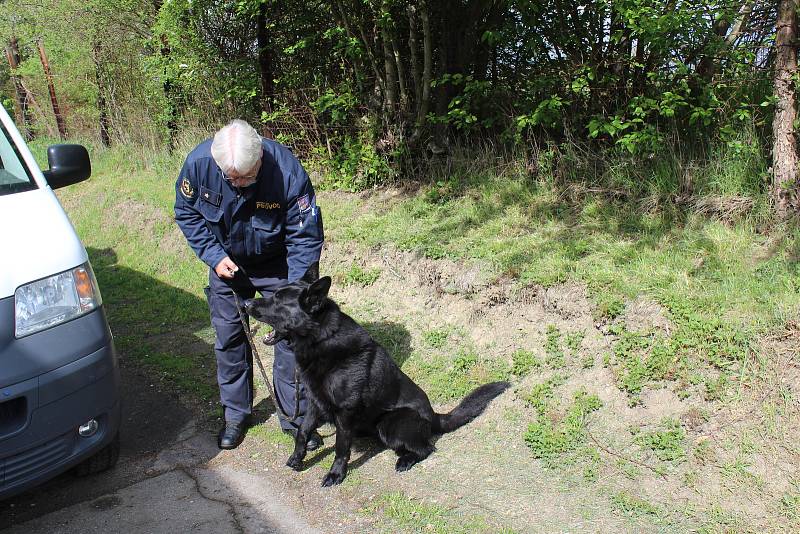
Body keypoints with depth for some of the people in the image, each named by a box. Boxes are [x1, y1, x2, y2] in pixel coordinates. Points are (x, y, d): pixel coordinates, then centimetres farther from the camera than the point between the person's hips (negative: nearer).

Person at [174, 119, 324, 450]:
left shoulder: (288, 171, -34)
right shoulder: (198, 163, -25)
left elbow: (306, 236, -25)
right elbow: (186, 212, -5)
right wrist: (214, 256, -16)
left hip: (277, 266, -2)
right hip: (226, 263, 3)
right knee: (229, 336, 8)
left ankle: (295, 416, 15)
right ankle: (235, 414, 25)